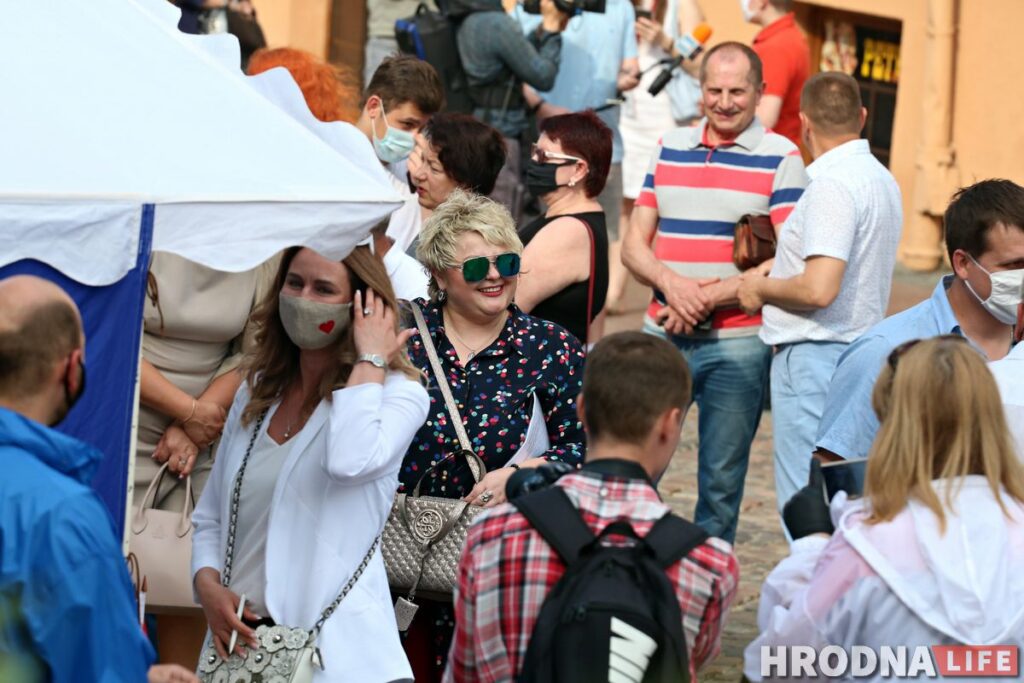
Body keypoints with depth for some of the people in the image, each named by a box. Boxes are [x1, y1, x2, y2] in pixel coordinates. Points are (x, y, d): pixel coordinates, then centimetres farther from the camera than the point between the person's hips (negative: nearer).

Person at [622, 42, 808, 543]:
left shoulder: (780, 159, -2)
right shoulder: (670, 149, 11)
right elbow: (634, 244, 10)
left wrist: (709, 298, -15)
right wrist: (671, 283, -11)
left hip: (737, 345, -3)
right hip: (662, 337, 4)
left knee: (721, 479, 5)